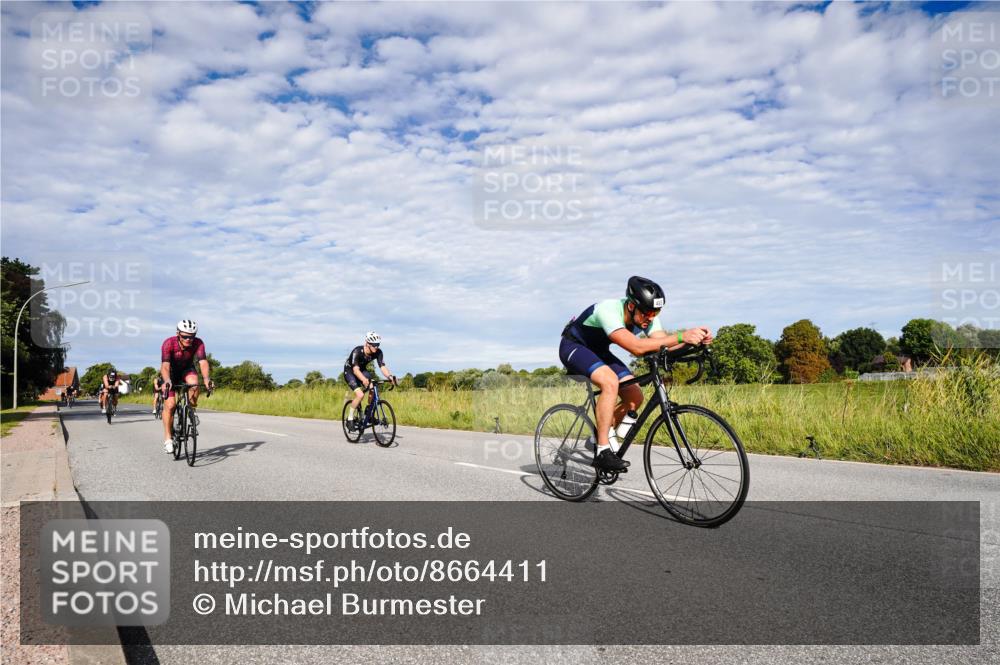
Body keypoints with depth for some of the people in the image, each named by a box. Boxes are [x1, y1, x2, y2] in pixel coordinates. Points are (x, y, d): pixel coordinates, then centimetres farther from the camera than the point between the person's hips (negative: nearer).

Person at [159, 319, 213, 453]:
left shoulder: (198, 343, -27)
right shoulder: (168, 343, -31)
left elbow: (203, 362, -38)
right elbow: (165, 365, -41)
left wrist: (206, 378, -56)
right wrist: (167, 381, -59)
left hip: (187, 369, 1)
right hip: (171, 372, -1)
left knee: (194, 383, -34)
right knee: (170, 404, -13)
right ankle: (168, 439, -3)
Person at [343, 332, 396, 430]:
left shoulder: (378, 352, -20)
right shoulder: (357, 351, -33)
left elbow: (383, 366, -25)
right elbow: (355, 369, -42)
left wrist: (389, 376, -45)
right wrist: (364, 380, -60)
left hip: (362, 370, 5)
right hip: (349, 371, -5)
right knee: (360, 395, -24)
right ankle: (350, 418, -7)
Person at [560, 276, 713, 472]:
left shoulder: (647, 317, -14)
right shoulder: (608, 310, -37)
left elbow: (664, 345, -22)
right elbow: (637, 347, -48)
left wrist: (694, 339, -39)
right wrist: (681, 336, -51)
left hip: (598, 351, 8)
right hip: (574, 347, -8)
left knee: (635, 397, -6)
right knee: (610, 381, -34)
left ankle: (597, 438, 14)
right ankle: (603, 452, -25)